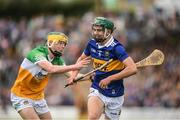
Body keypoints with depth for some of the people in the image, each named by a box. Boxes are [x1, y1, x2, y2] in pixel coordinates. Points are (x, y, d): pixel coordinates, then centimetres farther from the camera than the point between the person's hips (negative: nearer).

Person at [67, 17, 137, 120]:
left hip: (114, 95, -3)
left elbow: (132, 69, -30)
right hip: (96, 90, 3)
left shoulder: (116, 48, -19)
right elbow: (82, 58, 21)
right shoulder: (92, 44, -1)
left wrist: (110, 79, -27)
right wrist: (74, 75, 4)